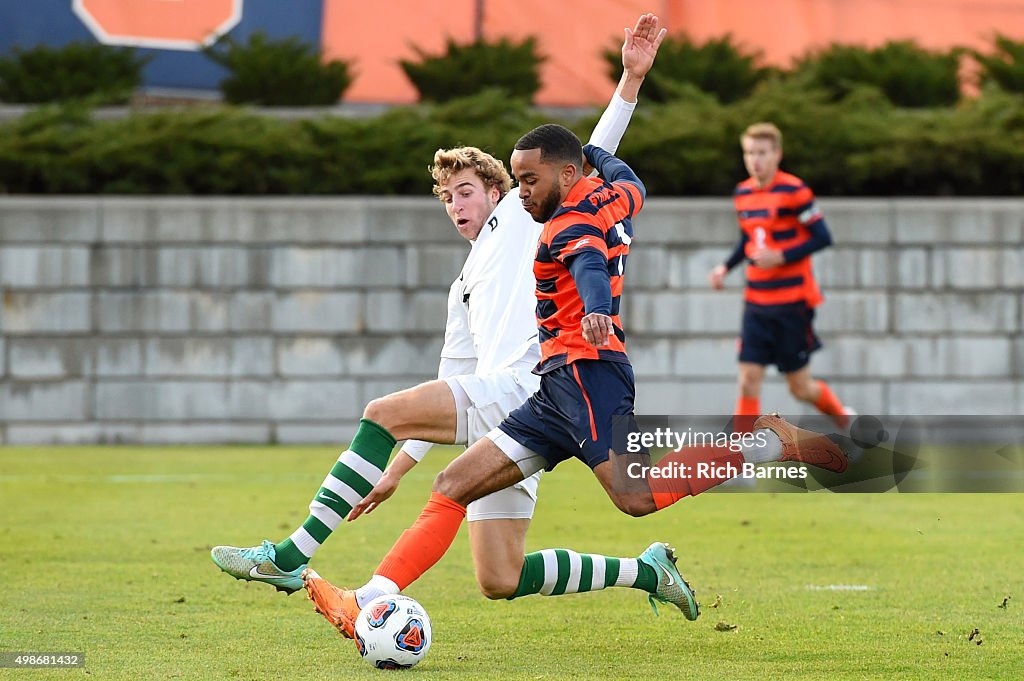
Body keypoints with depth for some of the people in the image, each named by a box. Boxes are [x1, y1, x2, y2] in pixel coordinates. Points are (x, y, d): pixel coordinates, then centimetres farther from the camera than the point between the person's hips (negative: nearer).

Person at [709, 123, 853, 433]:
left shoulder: (794, 191, -12)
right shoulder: (743, 194, 8)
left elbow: (822, 238, -13)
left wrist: (781, 257, -22)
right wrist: (726, 267, 6)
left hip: (793, 303, -5)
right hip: (756, 303, 5)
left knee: (801, 388, 4)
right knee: (748, 380, -7)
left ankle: (842, 416, 35)